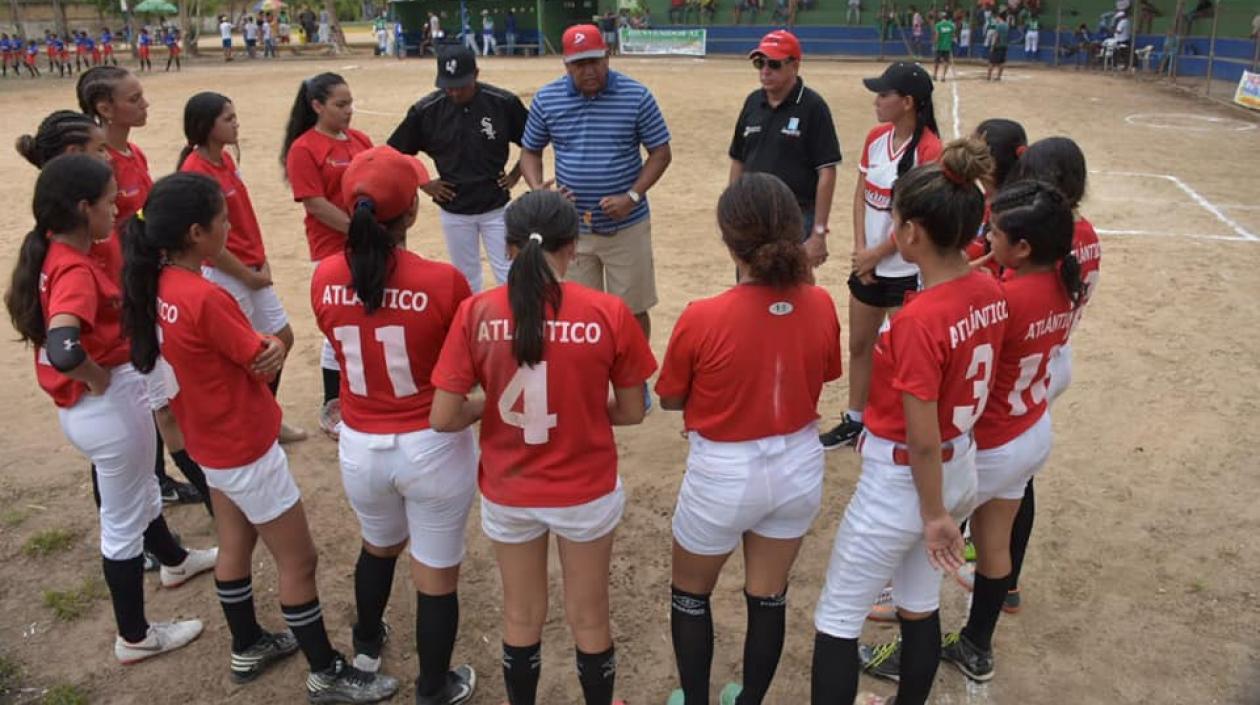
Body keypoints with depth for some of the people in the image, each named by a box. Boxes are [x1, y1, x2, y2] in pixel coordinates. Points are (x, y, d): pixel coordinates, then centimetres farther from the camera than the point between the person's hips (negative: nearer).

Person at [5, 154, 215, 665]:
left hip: (81, 406, 9)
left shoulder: (50, 256, 0)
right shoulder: (76, 272, -27)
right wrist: (98, 378, -22)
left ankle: (175, 561, 57)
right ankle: (135, 637, 26)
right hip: (108, 405, -9)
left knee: (140, 491, 31)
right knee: (124, 521, 8)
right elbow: (63, 348, -43)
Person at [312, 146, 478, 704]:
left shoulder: (325, 279, -10)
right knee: (436, 573, 15)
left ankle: (367, 646, 56)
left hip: (359, 446, 4)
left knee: (379, 544, 32)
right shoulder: (442, 282, -22)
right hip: (433, 447, -4)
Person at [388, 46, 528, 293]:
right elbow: (395, 152, 4)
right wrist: (424, 183, 0)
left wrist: (515, 175, -1)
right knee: (465, 281, 14)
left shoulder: (503, 103, -11)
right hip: (453, 211, 2)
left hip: (496, 206, -1)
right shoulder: (426, 110, -8)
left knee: (508, 277, 1)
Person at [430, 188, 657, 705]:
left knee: (521, 617, 24)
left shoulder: (477, 312, -14)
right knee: (589, 619, 21)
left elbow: (442, 418, -13)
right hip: (585, 491, -1)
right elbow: (631, 412, -6)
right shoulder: (608, 312, -16)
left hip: (507, 493, 1)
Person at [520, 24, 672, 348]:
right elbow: (530, 151, 9)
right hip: (572, 229, 2)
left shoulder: (637, 96, -8)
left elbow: (661, 152, -3)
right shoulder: (546, 99, -2)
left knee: (632, 310, 9)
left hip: (627, 226, -2)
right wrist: (537, 188, -13)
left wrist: (632, 196, -17)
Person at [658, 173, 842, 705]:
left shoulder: (702, 318, -25)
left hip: (724, 475, -4)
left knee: (690, 593, 22)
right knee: (769, 597, 21)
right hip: (798, 466, 4)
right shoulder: (821, 305, -12)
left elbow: (670, 400, -9)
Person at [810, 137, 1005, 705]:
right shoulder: (990, 292, -4)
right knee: (920, 606, 25)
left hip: (902, 482, -8)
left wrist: (934, 516, -10)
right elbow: (973, 382, 7)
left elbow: (922, 440, -23)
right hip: (962, 466, 8)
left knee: (837, 619, 9)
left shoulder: (918, 319, -29)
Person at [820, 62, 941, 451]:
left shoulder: (928, 150, -19)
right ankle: (854, 421, 33)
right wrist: (860, 248, -3)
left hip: (906, 269, -7)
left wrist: (875, 255, -10)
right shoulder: (876, 138, 3)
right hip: (868, 263, 7)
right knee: (860, 345, 17)